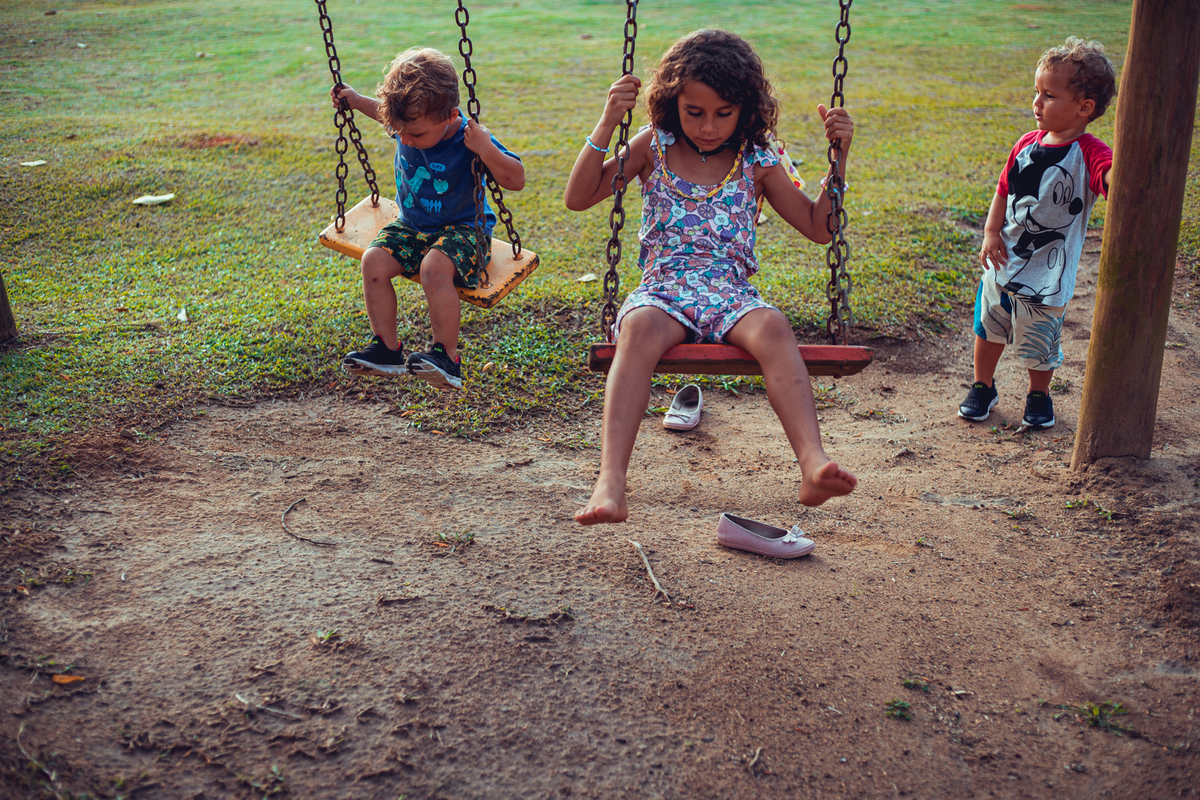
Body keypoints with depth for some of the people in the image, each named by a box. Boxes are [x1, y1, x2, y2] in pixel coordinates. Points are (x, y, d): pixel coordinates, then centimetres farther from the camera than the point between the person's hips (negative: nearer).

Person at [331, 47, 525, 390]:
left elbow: (516, 180, -24)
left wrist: (486, 150, -38)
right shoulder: (408, 124, -6)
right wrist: (357, 101, 12)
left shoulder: (469, 139, -22)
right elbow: (386, 112, 21)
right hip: (411, 225, 6)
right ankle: (387, 348, -7)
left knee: (435, 268, -35)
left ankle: (447, 356, -23)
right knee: (374, 261, -19)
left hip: (463, 228, -6)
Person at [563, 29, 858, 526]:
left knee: (773, 327, -35)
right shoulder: (653, 149, 10)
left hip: (731, 296, 1)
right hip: (663, 291, -1)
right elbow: (578, 199, 5)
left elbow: (818, 228, 15)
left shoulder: (756, 162, 11)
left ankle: (814, 465, -50)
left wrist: (839, 156, 5)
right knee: (640, 327, -37)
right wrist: (606, 127, -5)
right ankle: (610, 485, -49)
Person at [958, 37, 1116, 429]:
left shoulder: (1088, 153, -16)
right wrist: (992, 232, -1)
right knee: (988, 329, 17)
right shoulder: (1028, 143, 1)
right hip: (1003, 263, 5)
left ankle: (1038, 396, 36)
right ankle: (983, 387, 39)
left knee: (1039, 343, 9)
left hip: (1046, 274, -5)